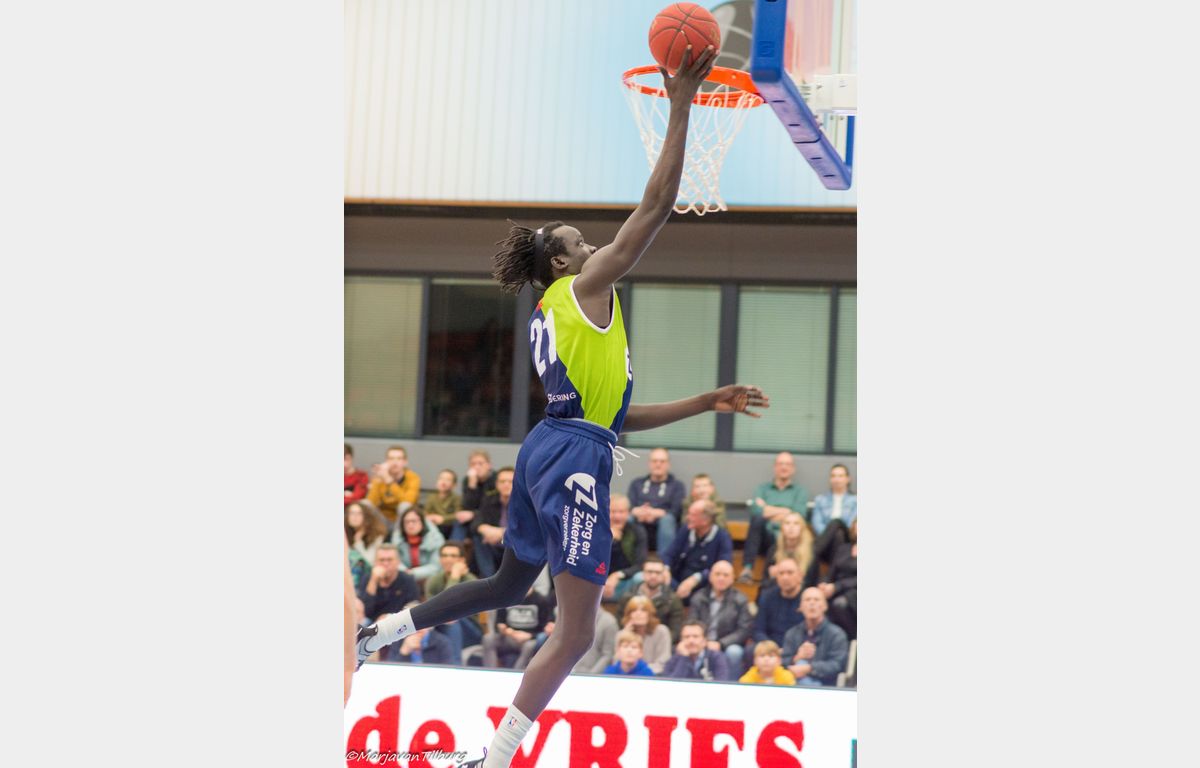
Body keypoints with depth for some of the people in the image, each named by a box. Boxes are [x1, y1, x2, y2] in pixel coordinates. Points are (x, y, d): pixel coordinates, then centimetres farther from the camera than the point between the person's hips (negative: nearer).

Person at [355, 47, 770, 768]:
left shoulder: (552, 317, 21)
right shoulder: (585, 287, -3)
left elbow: (618, 412, 22)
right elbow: (656, 206, -13)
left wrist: (709, 402, 21)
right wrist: (680, 108, -11)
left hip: (547, 450, 10)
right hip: (576, 460, -10)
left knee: (508, 585, 30)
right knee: (576, 632, -9)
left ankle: (386, 629, 35)